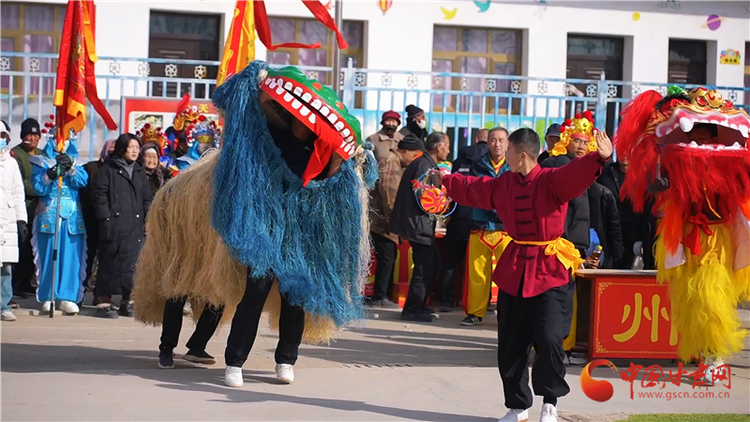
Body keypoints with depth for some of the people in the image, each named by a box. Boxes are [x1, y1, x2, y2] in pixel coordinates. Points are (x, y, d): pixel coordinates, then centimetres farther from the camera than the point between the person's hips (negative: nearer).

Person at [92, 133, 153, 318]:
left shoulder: (140, 171, 19)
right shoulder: (108, 169, 3)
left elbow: (147, 198, 20)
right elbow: (99, 195, -3)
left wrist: (148, 219, 7)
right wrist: (106, 218, -11)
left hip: (135, 226, 5)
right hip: (114, 225, -5)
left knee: (132, 263, 3)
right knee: (110, 262, -3)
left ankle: (127, 302, 10)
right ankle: (104, 302, 0)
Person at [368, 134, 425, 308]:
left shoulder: (396, 163, 20)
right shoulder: (390, 161, -12)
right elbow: (387, 190, -19)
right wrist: (392, 217, -17)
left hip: (386, 218, 10)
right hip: (382, 218, -10)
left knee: (388, 257, 11)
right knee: (386, 257, -9)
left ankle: (381, 295, 15)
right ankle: (379, 297, -5)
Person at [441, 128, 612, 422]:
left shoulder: (551, 181, -12)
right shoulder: (503, 183, 8)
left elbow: (575, 175, -31)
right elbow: (472, 189, 26)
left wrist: (600, 159, -50)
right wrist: (445, 181, 39)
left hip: (550, 271, -6)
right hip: (514, 271, 6)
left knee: (549, 339, -18)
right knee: (510, 347, 9)